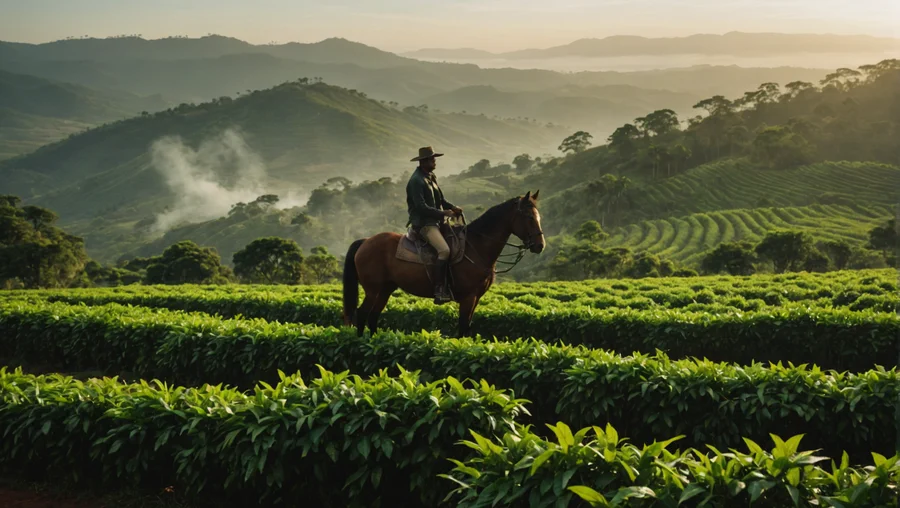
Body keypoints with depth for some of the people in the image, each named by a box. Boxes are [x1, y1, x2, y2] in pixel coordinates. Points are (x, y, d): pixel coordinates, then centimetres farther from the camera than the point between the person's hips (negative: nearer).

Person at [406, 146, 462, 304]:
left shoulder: (430, 177, 15)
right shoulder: (416, 181, -14)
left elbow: (440, 199, 22)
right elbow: (421, 207, -21)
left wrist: (452, 207, 3)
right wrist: (443, 213, -21)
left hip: (436, 221, 10)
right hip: (423, 223, -10)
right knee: (444, 250, -27)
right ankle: (439, 291, -25)